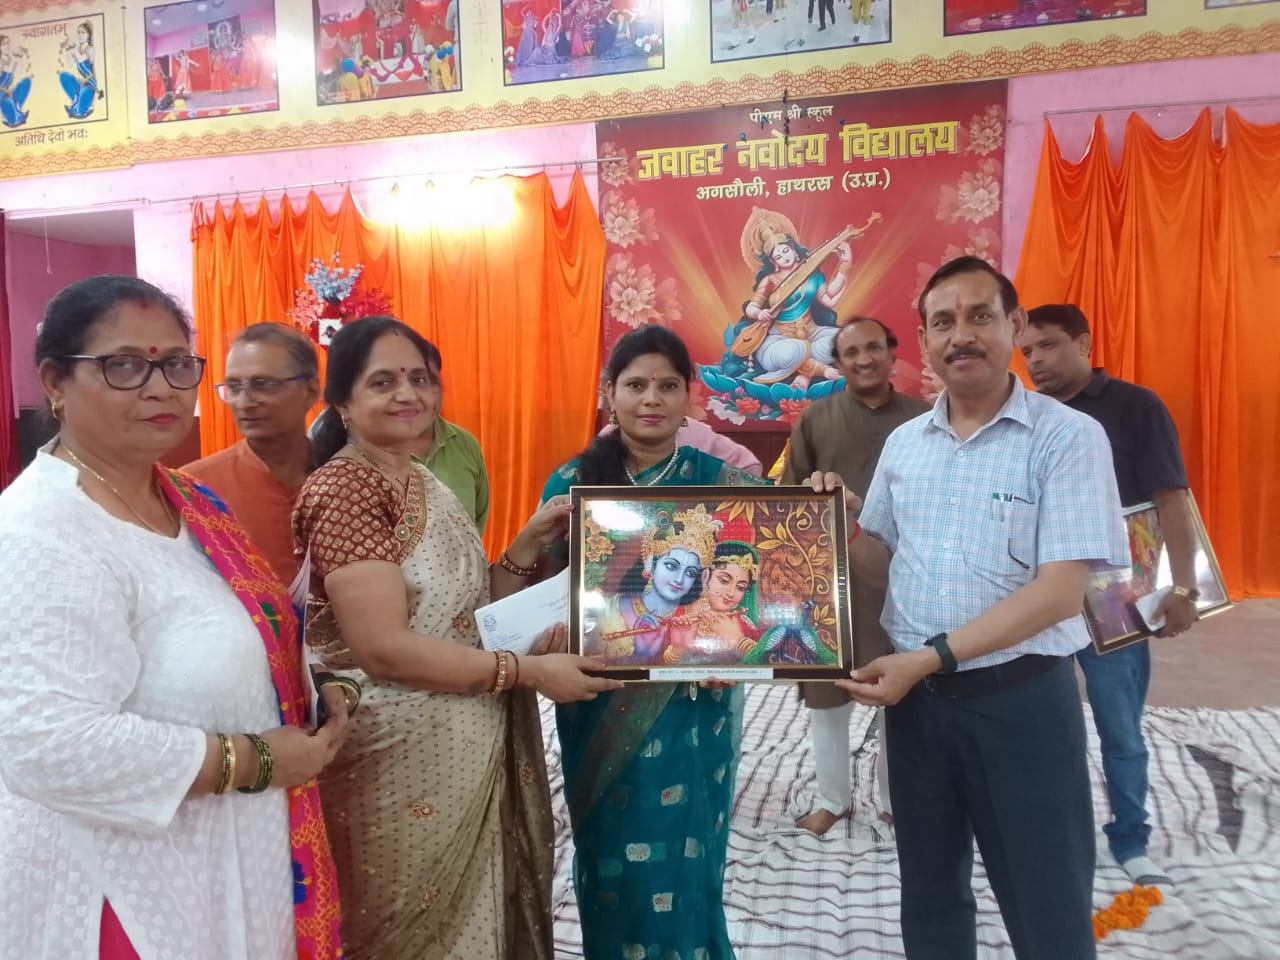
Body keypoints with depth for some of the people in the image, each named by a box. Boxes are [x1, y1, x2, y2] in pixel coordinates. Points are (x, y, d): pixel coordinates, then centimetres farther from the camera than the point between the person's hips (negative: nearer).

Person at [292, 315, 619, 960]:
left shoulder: (425, 482, 8)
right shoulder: (342, 489, -18)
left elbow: (469, 610, 9)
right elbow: (385, 649, -25)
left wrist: (528, 543, -3)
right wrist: (530, 671, -21)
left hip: (466, 746, 8)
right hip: (399, 758, -8)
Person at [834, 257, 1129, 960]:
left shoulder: (1069, 437, -10)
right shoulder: (902, 443, 6)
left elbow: (1060, 589, -17)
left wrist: (929, 657, -21)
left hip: (1021, 697, -4)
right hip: (915, 697, 5)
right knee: (929, 898, 20)